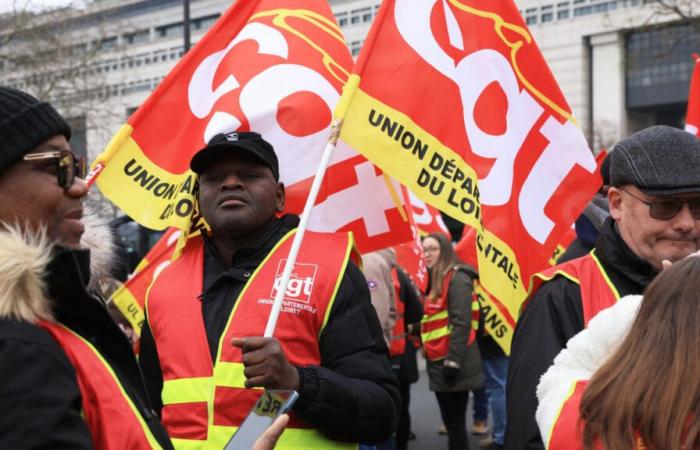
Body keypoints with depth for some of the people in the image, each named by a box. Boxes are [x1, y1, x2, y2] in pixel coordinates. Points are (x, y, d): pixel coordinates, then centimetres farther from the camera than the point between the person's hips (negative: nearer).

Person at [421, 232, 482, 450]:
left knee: (455, 422, -4)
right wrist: (429, 354, 15)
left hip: (453, 364, -9)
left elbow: (461, 323, -19)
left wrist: (453, 361, -22)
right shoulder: (435, 279, 17)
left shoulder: (457, 278, -11)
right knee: (449, 421, 13)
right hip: (438, 363, 9)